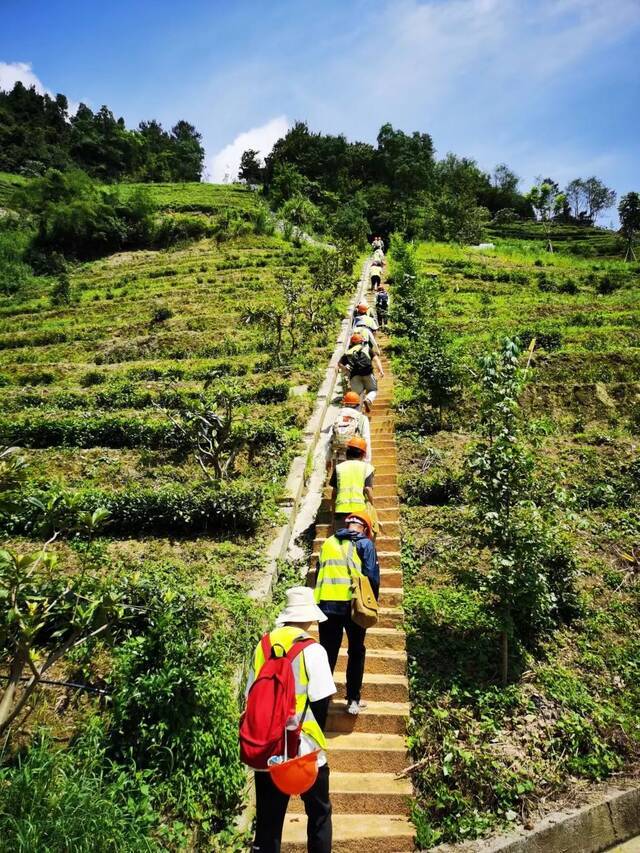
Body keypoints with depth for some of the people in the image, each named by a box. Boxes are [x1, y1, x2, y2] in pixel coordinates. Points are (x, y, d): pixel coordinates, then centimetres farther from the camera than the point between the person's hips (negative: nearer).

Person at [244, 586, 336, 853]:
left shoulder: (263, 646, 0)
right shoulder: (312, 649, -14)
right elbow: (320, 702, -11)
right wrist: (315, 737, 7)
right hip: (305, 750, -4)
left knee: (267, 821, 16)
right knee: (319, 814, 19)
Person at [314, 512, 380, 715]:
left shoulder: (328, 543, 14)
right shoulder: (365, 543, 2)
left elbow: (319, 574, 16)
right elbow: (372, 576, -4)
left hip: (326, 604, 3)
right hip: (353, 604, -3)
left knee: (327, 653, 10)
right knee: (356, 652, 12)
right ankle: (353, 701, 14)